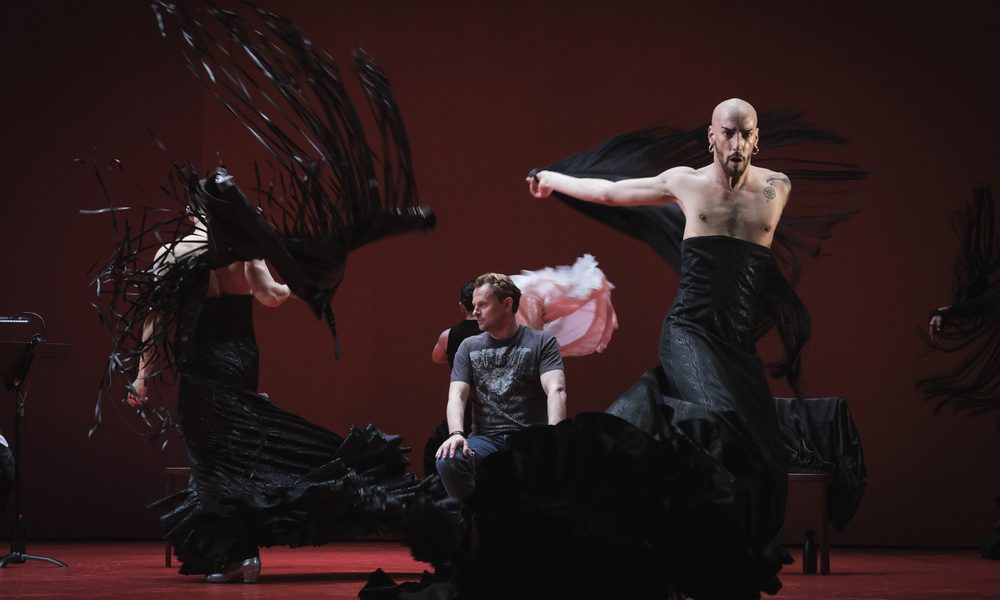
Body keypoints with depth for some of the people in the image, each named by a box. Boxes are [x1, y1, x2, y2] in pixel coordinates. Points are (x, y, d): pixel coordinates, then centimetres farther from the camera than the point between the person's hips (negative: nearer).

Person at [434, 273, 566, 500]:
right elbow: (456, 395, 2)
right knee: (448, 461, -32)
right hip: (486, 438, 2)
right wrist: (457, 434, -21)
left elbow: (555, 390, -10)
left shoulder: (541, 342, 5)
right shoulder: (469, 347, 15)